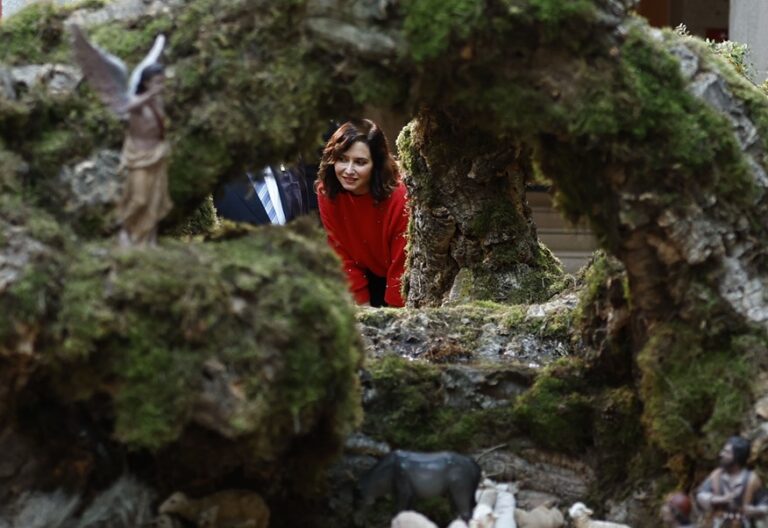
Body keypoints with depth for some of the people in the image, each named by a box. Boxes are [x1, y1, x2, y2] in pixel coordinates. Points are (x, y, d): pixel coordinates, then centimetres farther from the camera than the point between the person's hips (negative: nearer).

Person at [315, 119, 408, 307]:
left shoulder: (400, 198, -29)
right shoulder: (327, 193, -16)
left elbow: (402, 266, -21)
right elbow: (343, 256, -8)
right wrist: (363, 306, -9)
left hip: (403, 287, -3)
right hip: (367, 281, 3)